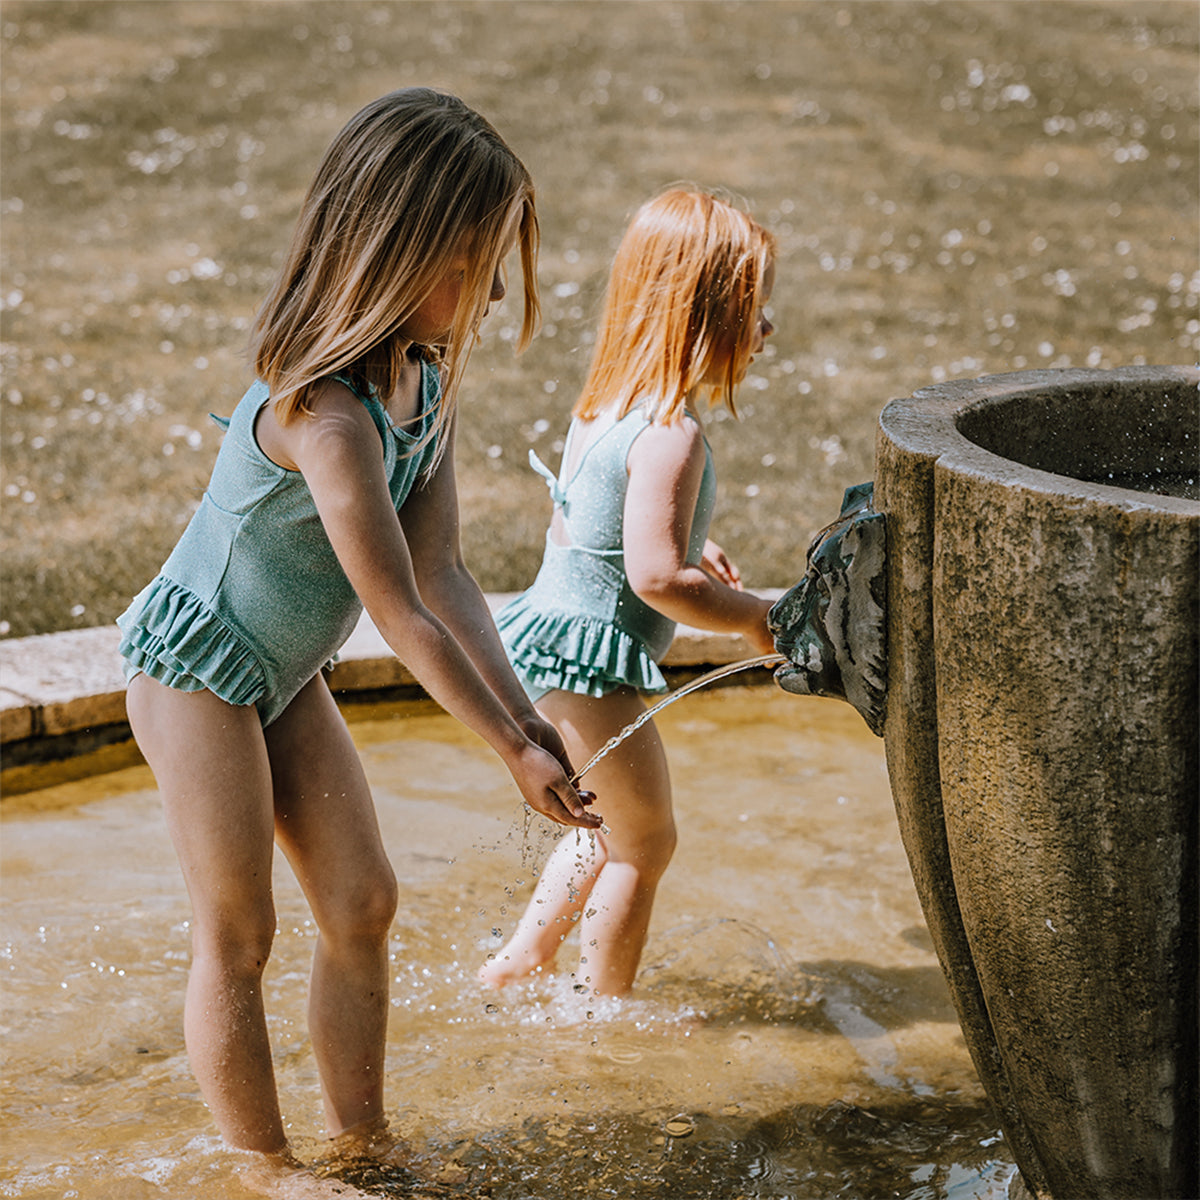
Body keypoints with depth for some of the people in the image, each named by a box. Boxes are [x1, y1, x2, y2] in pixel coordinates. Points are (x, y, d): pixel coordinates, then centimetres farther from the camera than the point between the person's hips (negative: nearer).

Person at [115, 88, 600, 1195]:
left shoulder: (430, 378, -6)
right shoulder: (328, 414, -33)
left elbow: (442, 576, -8)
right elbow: (400, 616, -29)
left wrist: (525, 717, -17)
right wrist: (510, 749, -22)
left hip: (285, 677, 8)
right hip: (197, 667, -8)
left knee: (362, 904, 8)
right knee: (238, 936, 1)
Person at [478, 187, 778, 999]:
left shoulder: (606, 404, 6)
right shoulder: (672, 433, -23)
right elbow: (656, 577, -29)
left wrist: (688, 552, 17)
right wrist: (754, 618, -14)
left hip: (553, 625, 10)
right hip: (588, 659, -10)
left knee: (615, 822, 26)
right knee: (647, 840, 8)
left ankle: (523, 957, 35)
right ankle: (604, 1006, 20)